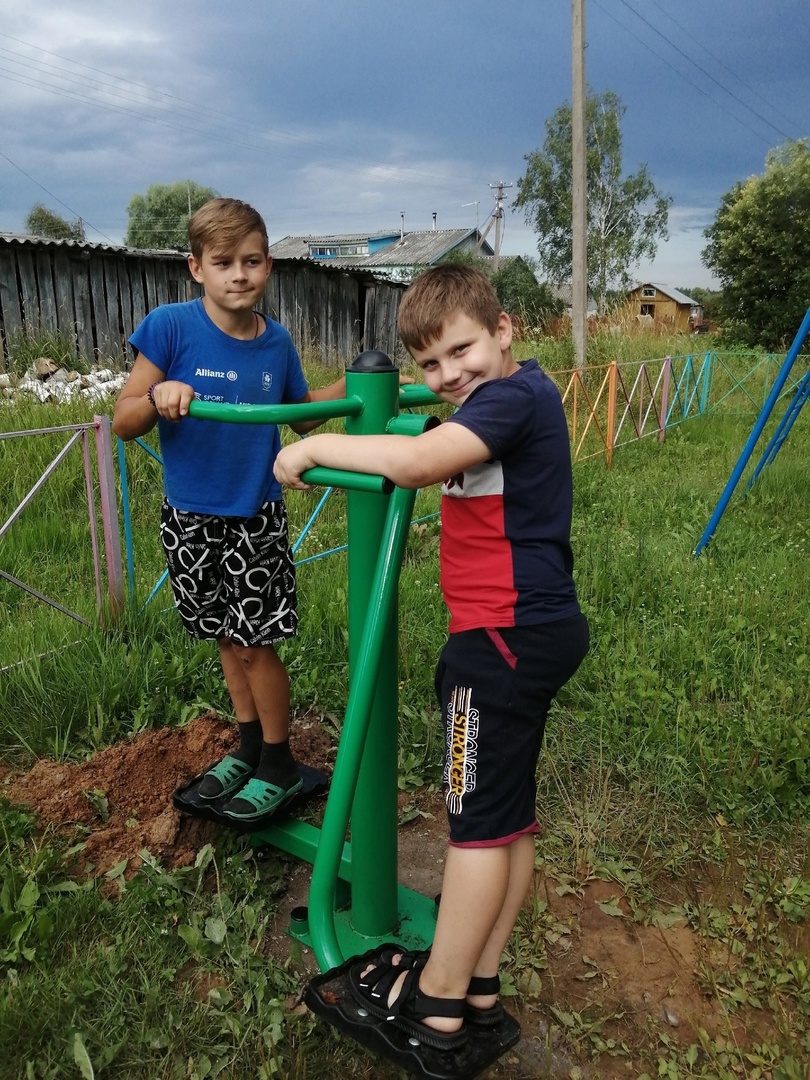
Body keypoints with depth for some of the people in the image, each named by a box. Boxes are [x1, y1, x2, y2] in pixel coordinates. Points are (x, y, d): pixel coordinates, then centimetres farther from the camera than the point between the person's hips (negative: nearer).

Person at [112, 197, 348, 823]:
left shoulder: (277, 341, -4)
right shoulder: (171, 327, -12)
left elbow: (301, 413, 14)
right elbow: (124, 423, -10)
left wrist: (353, 382, -1)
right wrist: (159, 396, -31)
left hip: (257, 518, 0)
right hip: (190, 519, 1)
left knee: (255, 643, 2)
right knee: (226, 637, 16)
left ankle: (279, 766, 22)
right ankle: (249, 747, 36)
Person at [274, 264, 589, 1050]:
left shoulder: (514, 396, -16)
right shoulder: (517, 394, 14)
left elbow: (415, 463, -31)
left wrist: (316, 446, -19)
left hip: (507, 637, -10)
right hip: (537, 629, 10)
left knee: (478, 820, 1)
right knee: (509, 817, 14)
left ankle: (437, 1003, 17)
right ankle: (477, 985, 29)